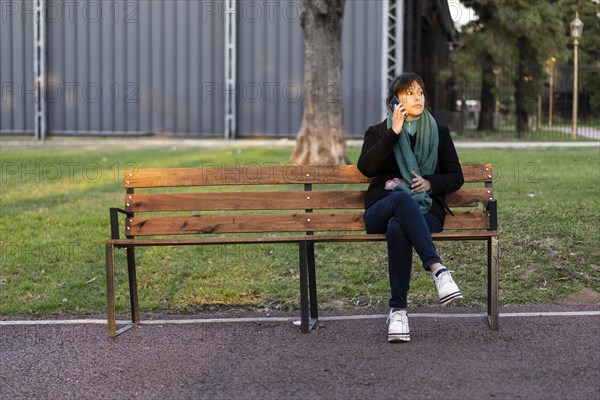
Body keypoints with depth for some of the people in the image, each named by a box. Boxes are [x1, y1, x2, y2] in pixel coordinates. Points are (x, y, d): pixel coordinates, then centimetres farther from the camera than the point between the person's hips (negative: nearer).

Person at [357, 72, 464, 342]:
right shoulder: (378, 132, 15)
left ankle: (398, 310, -36)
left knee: (397, 228, -37)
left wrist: (430, 183, -7)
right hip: (382, 209, 0)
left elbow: (456, 177, 13)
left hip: (425, 210, 0)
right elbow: (366, 168, -5)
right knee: (402, 198, -39)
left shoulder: (439, 133, 18)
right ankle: (437, 269, -48)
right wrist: (394, 132, -10)